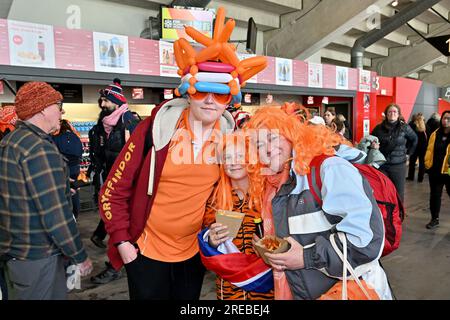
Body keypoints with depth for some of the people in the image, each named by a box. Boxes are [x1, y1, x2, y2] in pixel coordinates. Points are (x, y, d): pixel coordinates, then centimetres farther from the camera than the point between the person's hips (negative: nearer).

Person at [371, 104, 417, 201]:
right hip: (382, 164, 1)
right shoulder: (379, 128, 2)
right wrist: (373, 145, -7)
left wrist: (408, 152, 12)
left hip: (399, 165, -1)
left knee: (399, 193, 5)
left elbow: (414, 139, 16)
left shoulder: (405, 128, 0)